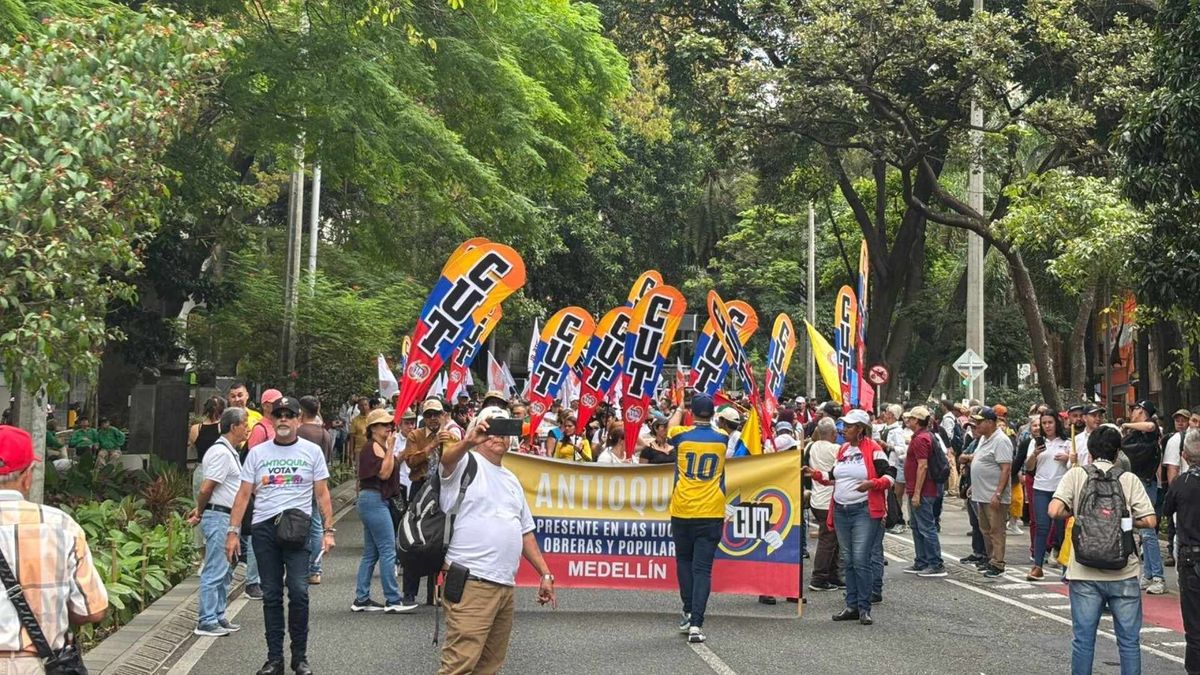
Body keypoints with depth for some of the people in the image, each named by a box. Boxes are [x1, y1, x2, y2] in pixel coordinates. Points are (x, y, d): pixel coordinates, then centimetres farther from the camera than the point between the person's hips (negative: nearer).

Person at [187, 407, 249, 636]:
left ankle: (218, 617, 22)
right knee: (215, 571, -7)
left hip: (227, 517, 10)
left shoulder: (230, 452, 17)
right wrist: (200, 512, -3)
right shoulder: (221, 452, -16)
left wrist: (200, 511, 10)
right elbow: (206, 489, -17)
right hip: (218, 516, -10)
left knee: (225, 571, 15)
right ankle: (206, 622, -4)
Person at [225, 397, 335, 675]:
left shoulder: (311, 451, 7)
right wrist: (233, 532, 3)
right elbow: (243, 495, 10)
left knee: (299, 591, -11)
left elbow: (322, 494, 7)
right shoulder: (257, 452, 10)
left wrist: (328, 531, -2)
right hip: (263, 528, 2)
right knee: (271, 596, 7)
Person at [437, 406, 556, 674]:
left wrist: (545, 573, 20)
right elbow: (447, 459, -25)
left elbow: (525, 530, 26)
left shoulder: (511, 479, 22)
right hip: (471, 583, -8)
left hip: (506, 585, 8)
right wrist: (466, 442, -46)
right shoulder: (467, 462, 0)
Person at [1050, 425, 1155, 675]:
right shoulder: (1129, 479, 0)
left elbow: (1054, 511, -13)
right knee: (1129, 641, 10)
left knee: (1083, 640, 8)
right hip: (1124, 573, 0)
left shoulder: (1076, 474, -1)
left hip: (1085, 573, 0)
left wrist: (1075, 513, 8)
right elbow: (1150, 521, -5)